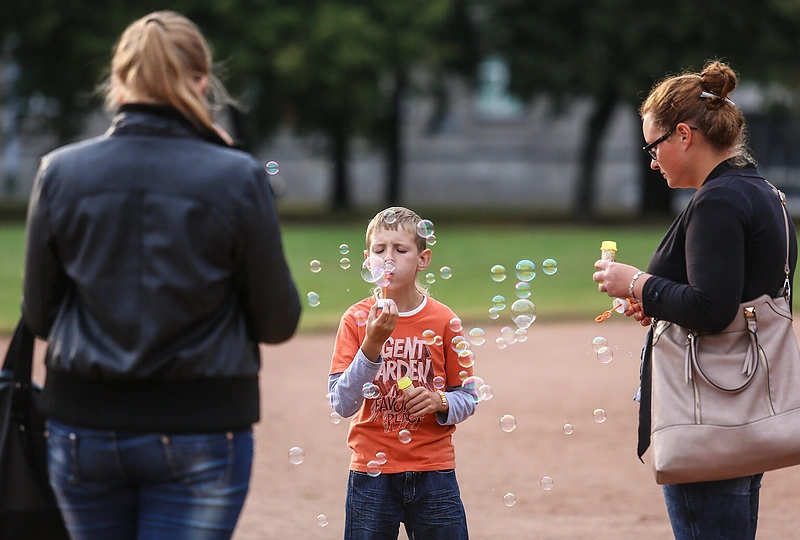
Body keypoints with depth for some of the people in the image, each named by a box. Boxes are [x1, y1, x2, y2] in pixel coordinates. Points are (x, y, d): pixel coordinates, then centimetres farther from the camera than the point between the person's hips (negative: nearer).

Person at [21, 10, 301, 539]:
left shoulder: (60, 173, -3)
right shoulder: (238, 178, -10)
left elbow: (39, 315, 4)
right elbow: (278, 322, -2)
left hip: (84, 425, 3)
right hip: (200, 429, -3)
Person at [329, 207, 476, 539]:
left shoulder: (443, 321, 0)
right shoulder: (356, 321, -2)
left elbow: (467, 398, 7)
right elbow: (341, 404, -11)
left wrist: (440, 403, -15)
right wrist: (372, 345, -22)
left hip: (433, 472, 1)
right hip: (372, 474, -1)